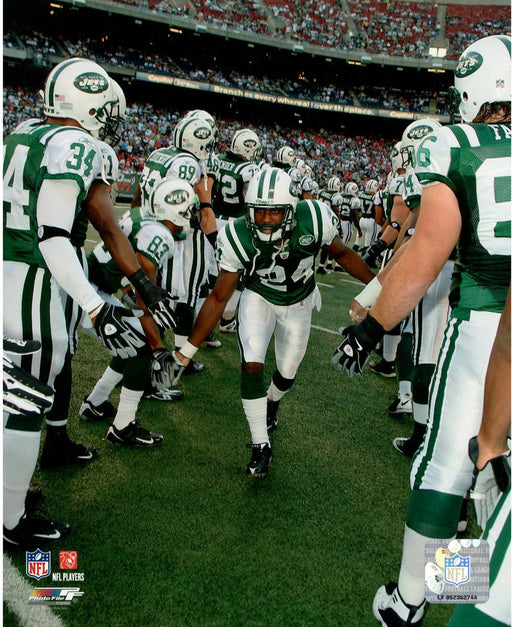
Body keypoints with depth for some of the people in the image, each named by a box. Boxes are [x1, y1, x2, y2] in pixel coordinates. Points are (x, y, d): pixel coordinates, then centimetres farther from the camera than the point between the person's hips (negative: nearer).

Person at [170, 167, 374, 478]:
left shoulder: (314, 220, -33)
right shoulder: (239, 237, -31)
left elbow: (342, 254, -10)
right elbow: (219, 298, -22)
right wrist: (186, 352, -22)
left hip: (299, 303, 2)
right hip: (259, 298, -1)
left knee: (288, 374, 12)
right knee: (252, 365, -20)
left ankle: (271, 403, 51)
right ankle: (261, 446, -1)